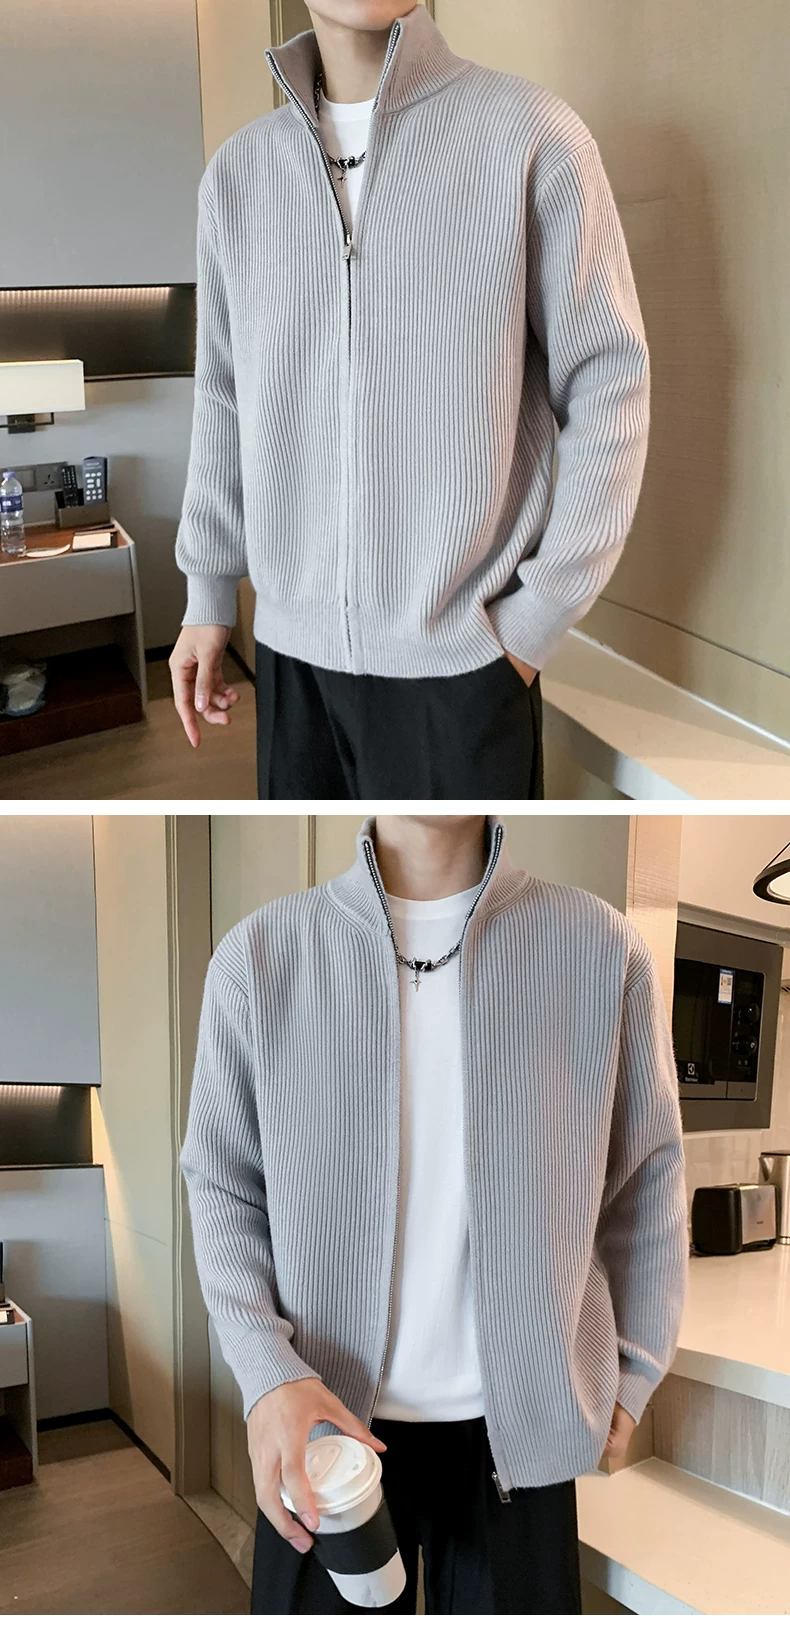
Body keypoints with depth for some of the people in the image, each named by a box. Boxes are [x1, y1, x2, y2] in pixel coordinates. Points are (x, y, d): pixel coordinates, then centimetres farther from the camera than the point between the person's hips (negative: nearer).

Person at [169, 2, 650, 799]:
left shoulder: (532, 134, -5)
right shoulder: (236, 171, 7)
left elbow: (607, 385, -5)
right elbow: (225, 399, 13)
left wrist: (537, 621, -8)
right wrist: (208, 595, 13)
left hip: (458, 652, -3)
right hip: (291, 645, 4)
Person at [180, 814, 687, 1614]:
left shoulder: (603, 949, -8)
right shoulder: (259, 954, -8)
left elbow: (648, 1174, 3)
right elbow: (220, 1181, -1)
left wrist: (633, 1371, 7)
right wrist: (267, 1373, -13)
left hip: (520, 1419, 1)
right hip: (325, 1409, 0)